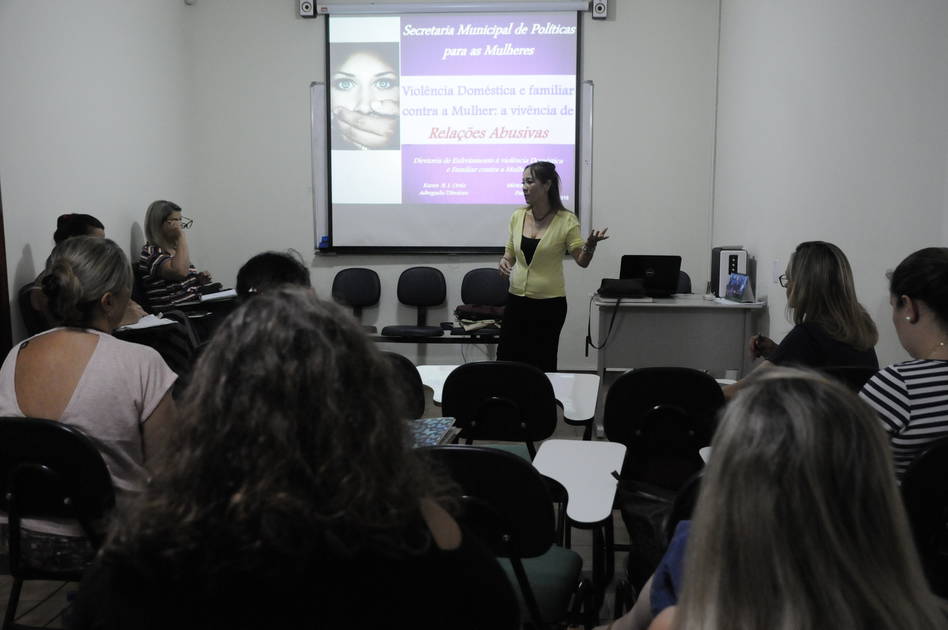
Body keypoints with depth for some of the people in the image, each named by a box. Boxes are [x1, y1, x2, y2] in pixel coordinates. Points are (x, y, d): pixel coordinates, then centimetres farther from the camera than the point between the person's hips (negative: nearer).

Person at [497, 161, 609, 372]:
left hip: (549, 304, -4)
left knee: (542, 365, 4)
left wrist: (591, 244, -28)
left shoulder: (566, 220, -8)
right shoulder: (518, 216, 3)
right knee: (506, 360, 6)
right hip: (516, 300, 4)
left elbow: (582, 261, -8)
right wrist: (504, 261, -8)